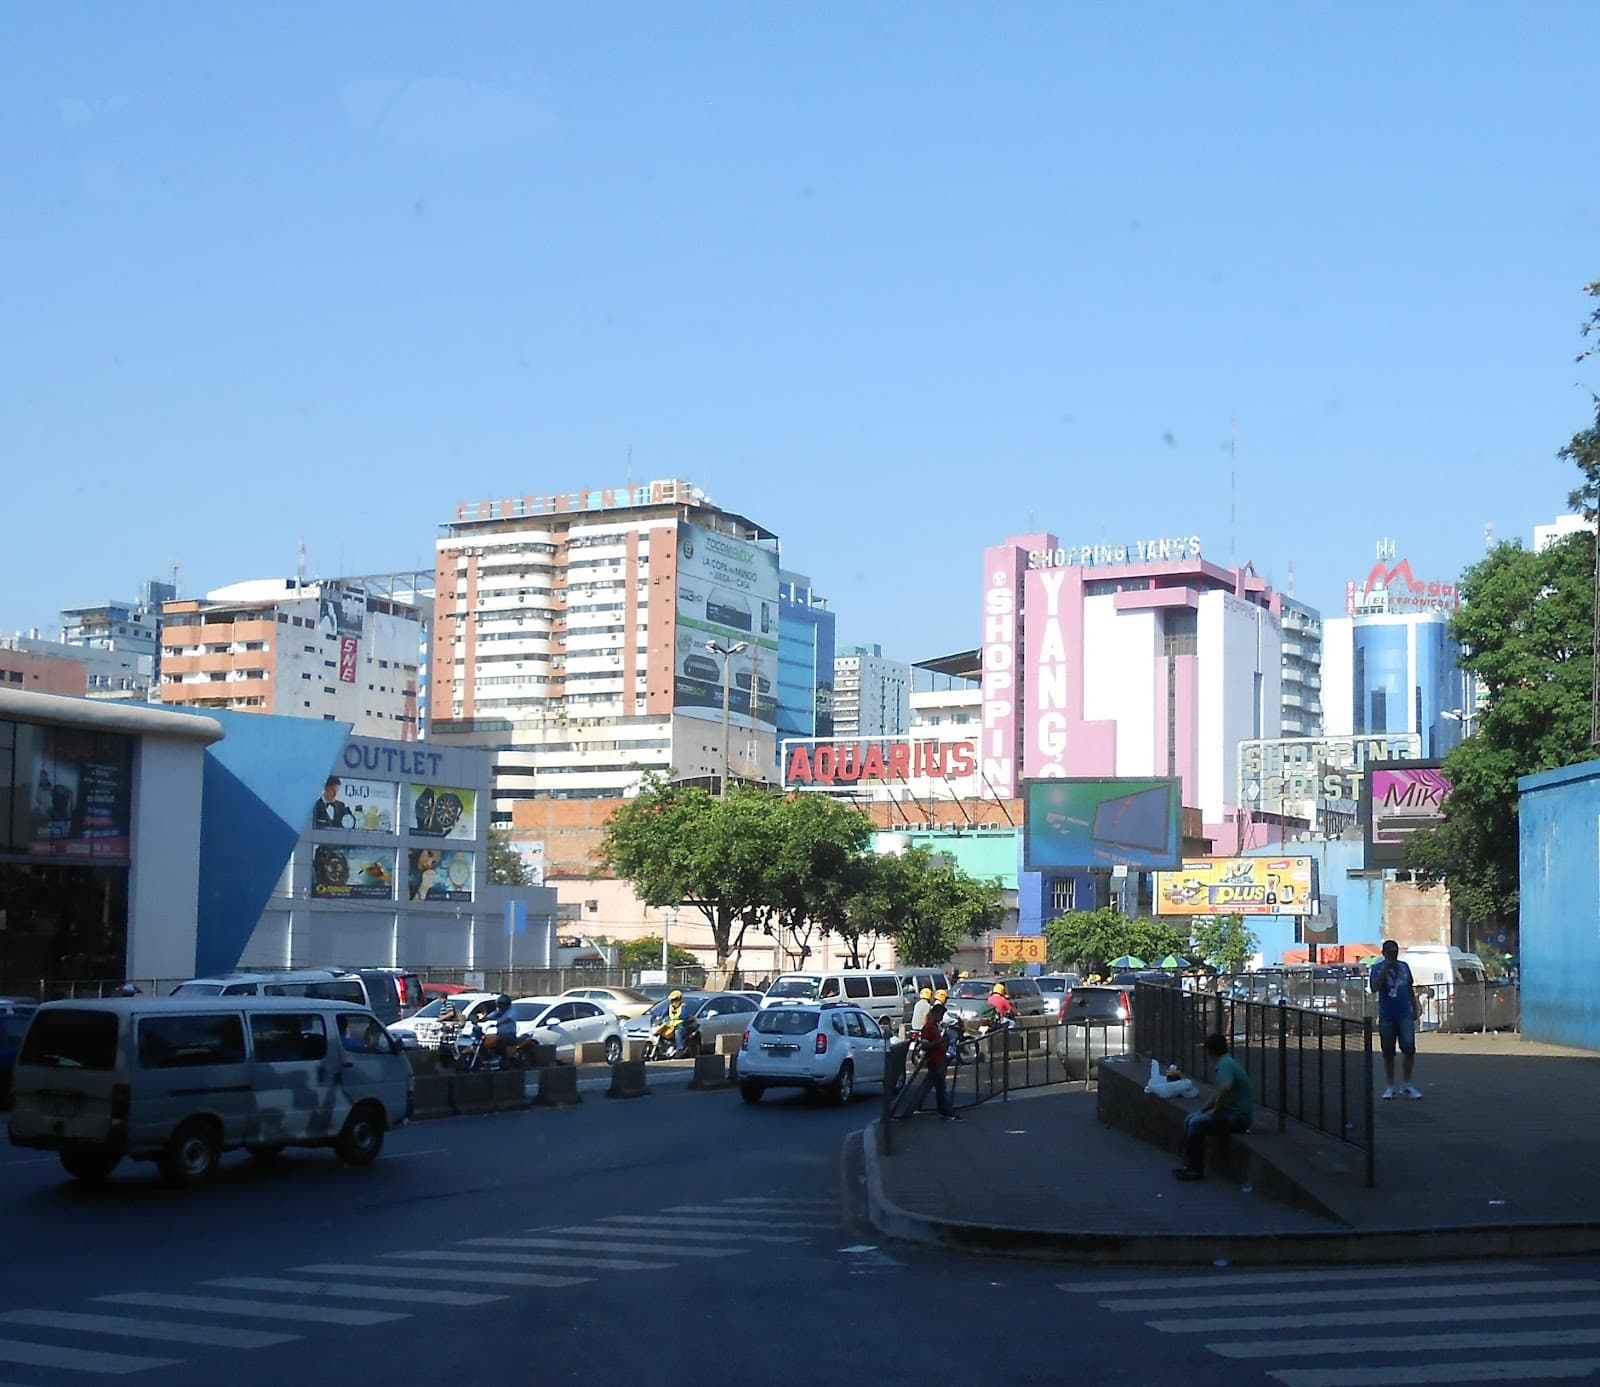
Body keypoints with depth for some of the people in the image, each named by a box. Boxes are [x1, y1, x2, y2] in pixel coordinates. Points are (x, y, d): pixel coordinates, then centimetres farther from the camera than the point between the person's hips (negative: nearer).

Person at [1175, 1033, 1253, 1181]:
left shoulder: (1225, 1065, -19)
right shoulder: (1226, 1063, 14)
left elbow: (1225, 1089, -36)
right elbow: (1218, 1094, 24)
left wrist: (1215, 1111, -21)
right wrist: (1202, 1110, 15)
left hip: (1237, 1117, -11)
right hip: (1231, 1113, 11)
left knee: (1196, 1124, -20)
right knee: (1189, 1119, 11)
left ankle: (1197, 1169, -10)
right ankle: (1188, 1164, 11)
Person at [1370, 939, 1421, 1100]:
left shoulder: (1404, 967, 9)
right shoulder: (1377, 968, -2)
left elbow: (1410, 989, 18)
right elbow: (1374, 987, -18)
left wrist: (1414, 1008, 17)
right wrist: (1386, 969, -19)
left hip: (1405, 1015, 2)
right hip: (1386, 1017, -2)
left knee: (1409, 1049, -7)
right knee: (1388, 1053, 4)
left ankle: (1407, 1084, 6)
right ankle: (1390, 1087, 14)